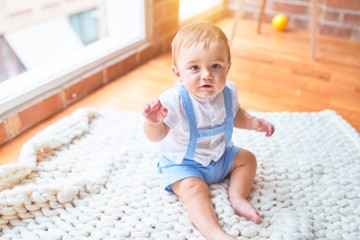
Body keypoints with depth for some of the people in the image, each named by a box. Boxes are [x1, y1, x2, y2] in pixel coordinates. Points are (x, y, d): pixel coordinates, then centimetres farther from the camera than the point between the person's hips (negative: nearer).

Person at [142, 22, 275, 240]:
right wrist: (154, 122, -55)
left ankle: (237, 197, 3)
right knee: (194, 189, -28)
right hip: (183, 163, -6)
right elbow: (157, 135, -33)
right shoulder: (174, 101, -32)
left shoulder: (228, 92, -13)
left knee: (247, 159, 8)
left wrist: (254, 122, -7)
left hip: (220, 156, 6)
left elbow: (235, 115, 9)